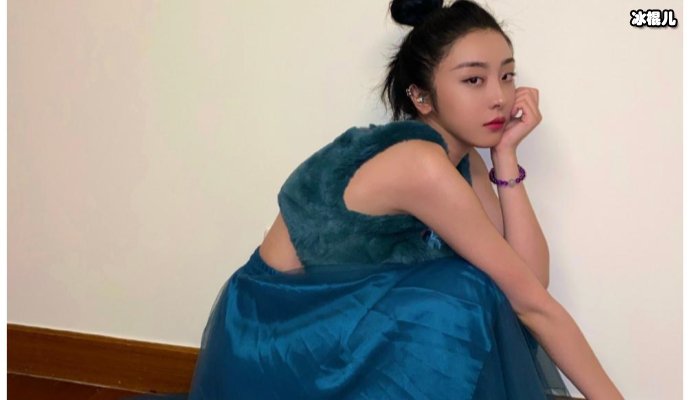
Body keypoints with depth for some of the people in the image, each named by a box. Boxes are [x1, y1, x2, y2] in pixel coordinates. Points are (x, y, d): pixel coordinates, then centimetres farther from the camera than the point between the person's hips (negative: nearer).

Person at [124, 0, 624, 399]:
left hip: (332, 328, 8)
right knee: (461, 301, -21)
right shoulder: (422, 165, -26)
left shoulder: (460, 157, 0)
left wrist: (506, 154, -13)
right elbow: (529, 299, -22)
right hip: (272, 339, -8)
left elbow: (531, 272, -8)